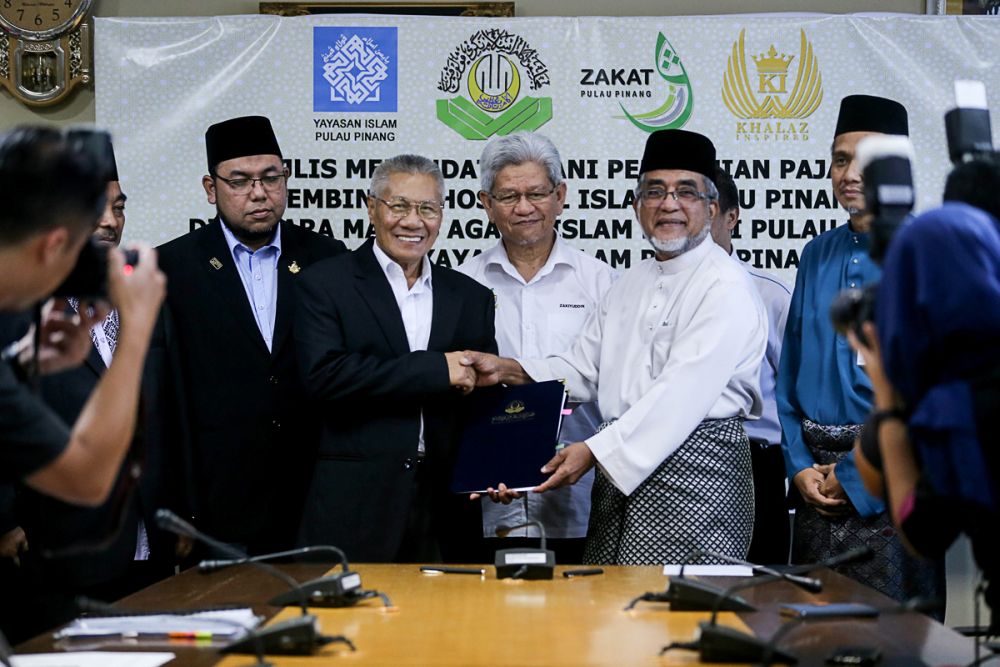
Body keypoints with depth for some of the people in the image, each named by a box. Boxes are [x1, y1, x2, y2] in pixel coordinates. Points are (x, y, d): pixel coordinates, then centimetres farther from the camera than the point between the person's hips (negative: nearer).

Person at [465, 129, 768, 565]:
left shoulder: (725, 288, -9)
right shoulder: (630, 284, 19)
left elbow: (683, 392, -18)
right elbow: (582, 369, 18)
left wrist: (597, 451, -22)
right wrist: (508, 371, 2)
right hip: (619, 464, 8)